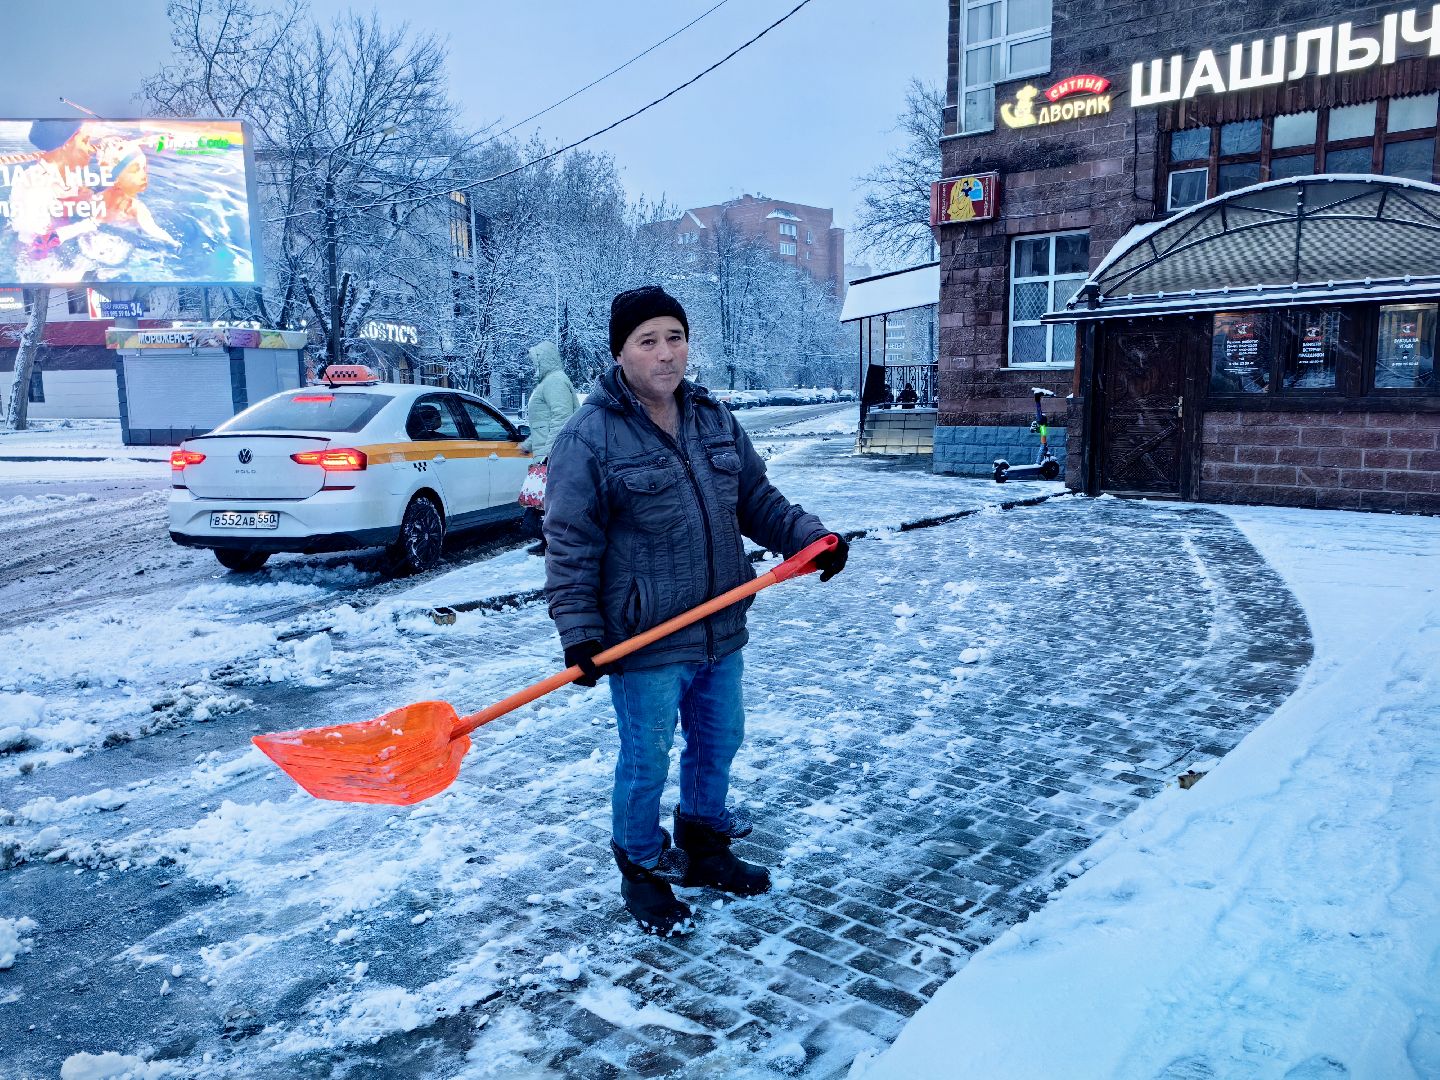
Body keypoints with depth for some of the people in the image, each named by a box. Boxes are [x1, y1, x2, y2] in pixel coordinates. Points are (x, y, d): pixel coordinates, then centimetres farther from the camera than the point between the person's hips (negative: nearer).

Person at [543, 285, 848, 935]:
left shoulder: (715, 420, 6)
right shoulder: (589, 438, -14)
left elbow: (757, 499, 12)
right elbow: (570, 545, -14)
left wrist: (810, 537, -3)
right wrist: (579, 632, -19)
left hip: (721, 634, 7)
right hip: (644, 642, -6)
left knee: (719, 743, 21)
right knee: (646, 762, 8)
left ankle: (704, 850, 44)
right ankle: (642, 874, 32)